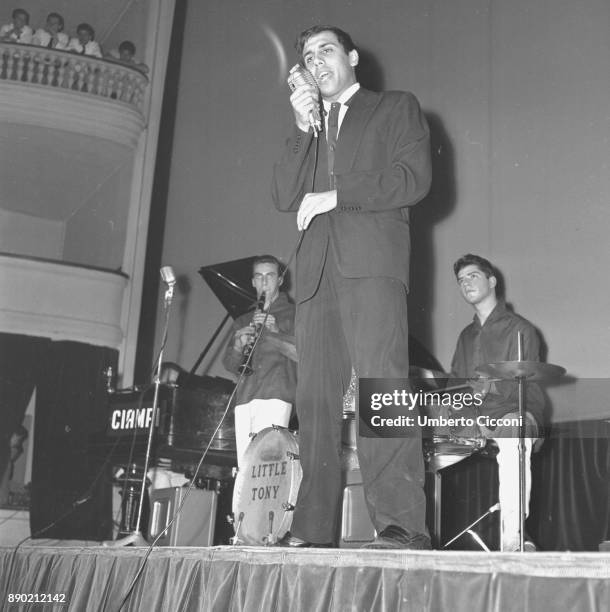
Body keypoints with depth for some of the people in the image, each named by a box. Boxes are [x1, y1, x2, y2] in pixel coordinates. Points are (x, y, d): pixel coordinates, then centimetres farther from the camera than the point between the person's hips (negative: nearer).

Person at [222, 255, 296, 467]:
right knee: (245, 467, -3)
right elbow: (230, 365, 18)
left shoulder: (294, 314, 12)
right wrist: (238, 346, -4)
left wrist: (276, 330, -13)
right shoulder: (243, 321, 25)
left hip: (276, 396, -4)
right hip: (245, 399, 5)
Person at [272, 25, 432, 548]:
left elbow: (414, 179, 1)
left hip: (372, 262, -4)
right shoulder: (308, 128, 30)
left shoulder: (397, 107, 17)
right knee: (315, 398, -4)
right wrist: (303, 130, 6)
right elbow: (285, 197, 16)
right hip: (318, 270, 5)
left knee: (381, 384, -18)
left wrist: (335, 195, -4)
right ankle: (312, 528, -3)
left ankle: (402, 521, -21)